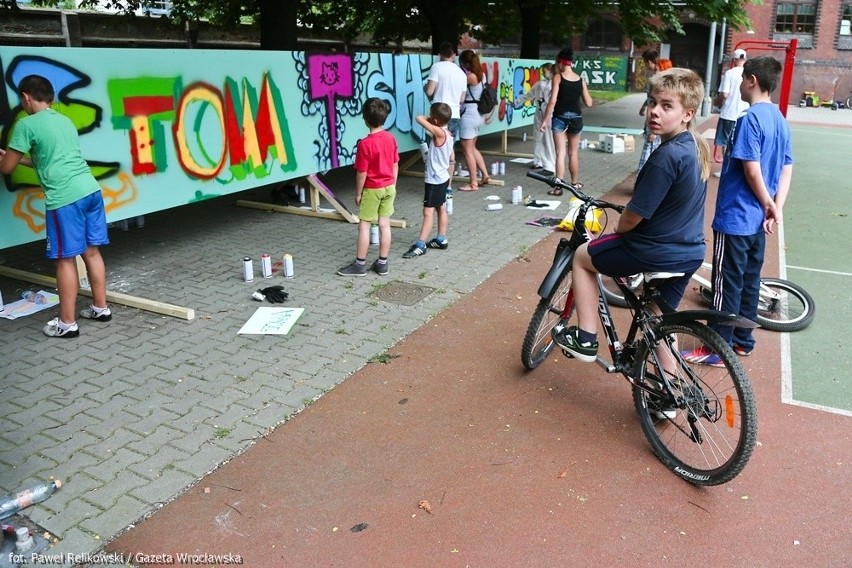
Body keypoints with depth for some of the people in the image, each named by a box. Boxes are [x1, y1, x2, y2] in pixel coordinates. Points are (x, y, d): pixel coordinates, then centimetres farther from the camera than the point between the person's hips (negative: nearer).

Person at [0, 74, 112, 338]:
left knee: (65, 259, 0)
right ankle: (100, 307, 24)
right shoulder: (66, 121, 20)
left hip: (64, 198, -7)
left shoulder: (27, 124, -1)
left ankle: (67, 323, 8)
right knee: (92, 251, 14)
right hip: (91, 190, 7)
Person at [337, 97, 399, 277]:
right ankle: (382, 263, 16)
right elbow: (395, 165, 6)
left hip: (372, 189, -6)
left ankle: (360, 265, 10)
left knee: (364, 226, 4)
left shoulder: (365, 144, -20)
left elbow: (362, 173, -16)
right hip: (389, 187, 6)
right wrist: (392, 186, 17)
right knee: (384, 225, 10)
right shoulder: (390, 138, -1)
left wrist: (358, 193, -4)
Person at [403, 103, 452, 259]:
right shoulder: (447, 133, 4)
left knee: (428, 212, -7)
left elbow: (419, 119, -24)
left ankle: (420, 245, -5)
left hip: (434, 180, -10)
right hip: (442, 178, 10)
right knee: (441, 209, 16)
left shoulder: (439, 133, -22)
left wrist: (427, 118, -5)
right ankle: (441, 240, 26)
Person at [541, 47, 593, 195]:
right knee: (573, 153, 17)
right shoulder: (580, 80, 5)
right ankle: (575, 183, 30)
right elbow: (588, 103, 7)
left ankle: (558, 187, -6)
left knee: (560, 153, -3)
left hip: (560, 117, -4)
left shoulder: (558, 77, -7)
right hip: (576, 117, 4)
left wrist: (545, 120, -11)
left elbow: (552, 101, -15)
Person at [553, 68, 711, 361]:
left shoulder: (666, 156, -25)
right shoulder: (697, 147, 3)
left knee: (582, 257, 12)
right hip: (690, 252, 8)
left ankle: (585, 338, 14)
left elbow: (633, 218, -21)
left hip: (656, 253, -8)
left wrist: (617, 231, 0)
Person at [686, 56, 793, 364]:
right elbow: (787, 170, 8)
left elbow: (752, 170, -21)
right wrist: (776, 207, 0)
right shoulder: (780, 120, 10)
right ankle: (742, 340, 29)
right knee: (749, 280, 17)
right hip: (758, 220, 9)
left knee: (727, 283, -1)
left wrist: (767, 204, -8)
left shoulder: (751, 118, -17)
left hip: (735, 217, -9)